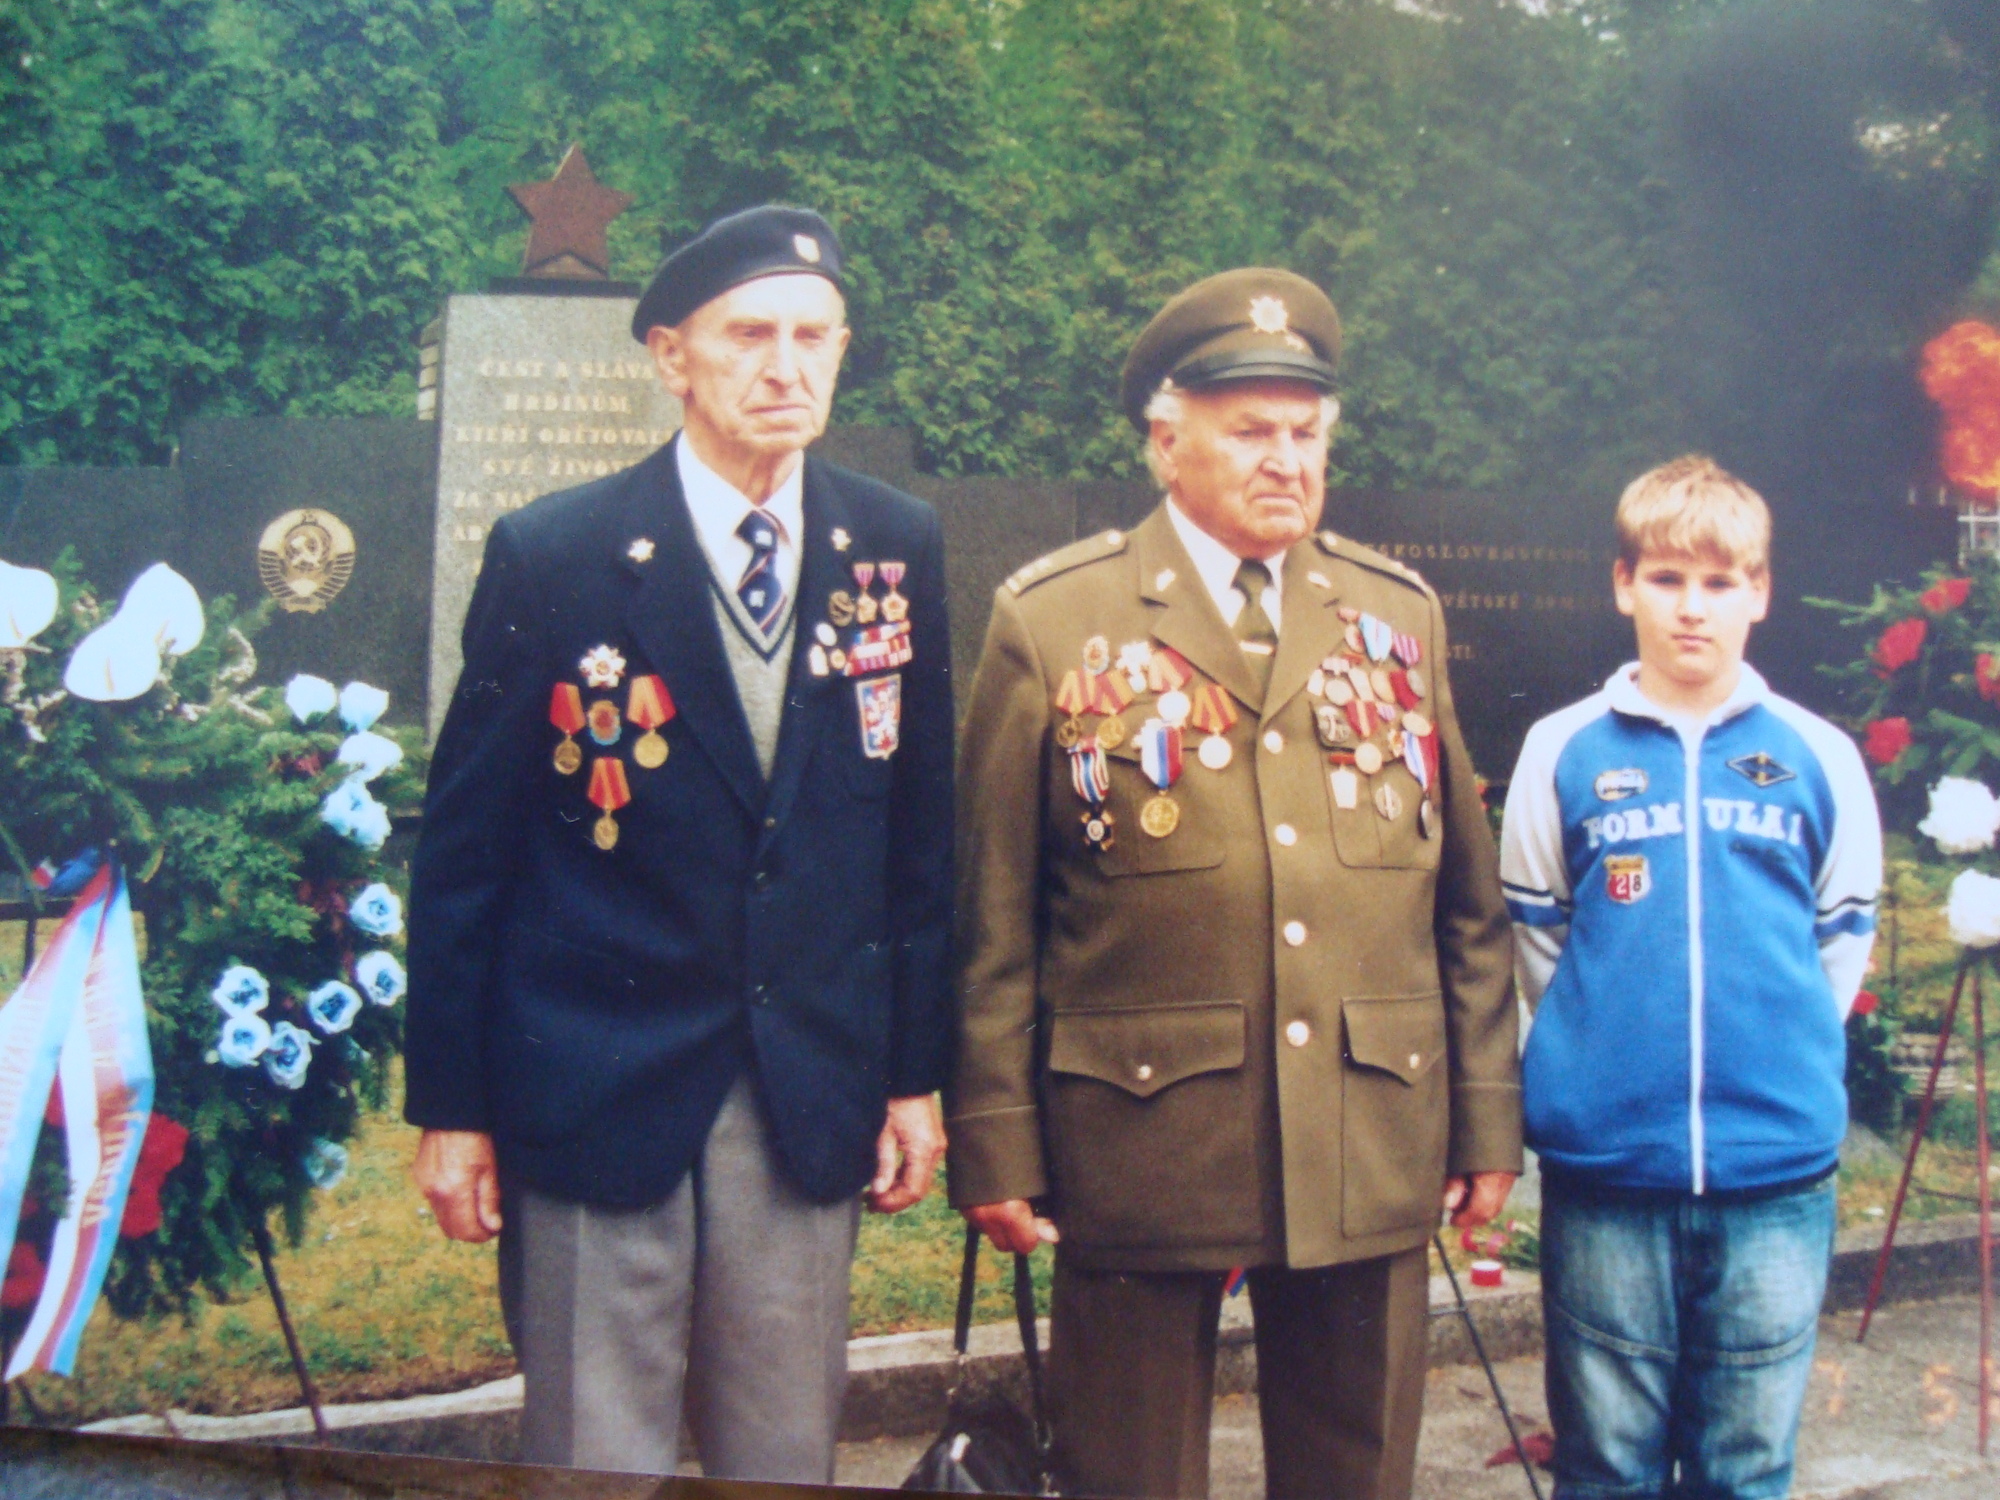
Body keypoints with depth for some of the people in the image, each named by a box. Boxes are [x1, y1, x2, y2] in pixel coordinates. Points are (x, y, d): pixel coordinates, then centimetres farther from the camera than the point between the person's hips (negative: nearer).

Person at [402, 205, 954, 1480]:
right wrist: (450, 1108, -2)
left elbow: (920, 834, 9)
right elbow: (463, 850, -2)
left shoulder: (898, 550, 4)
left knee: (789, 1464, 12)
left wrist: (917, 1074, 8)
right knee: (598, 1465, 5)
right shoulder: (552, 556, -5)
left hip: (813, 1095, 3)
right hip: (597, 1089, -3)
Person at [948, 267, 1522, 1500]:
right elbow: (993, 917, -1)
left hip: (1372, 1153, 3)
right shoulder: (1052, 625, -1)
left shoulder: (1400, 616, 10)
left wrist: (1487, 1114, 9)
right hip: (1139, 1144, -3)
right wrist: (995, 1142, -4)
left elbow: (1469, 897, 12)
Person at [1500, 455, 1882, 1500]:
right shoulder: (1563, 753, 1)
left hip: (1777, 1174, 1)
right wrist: (1602, 1048, 7)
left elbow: (1843, 937, 13)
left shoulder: (1819, 757, 3)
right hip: (1605, 1168, 0)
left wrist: (1783, 1052, 7)